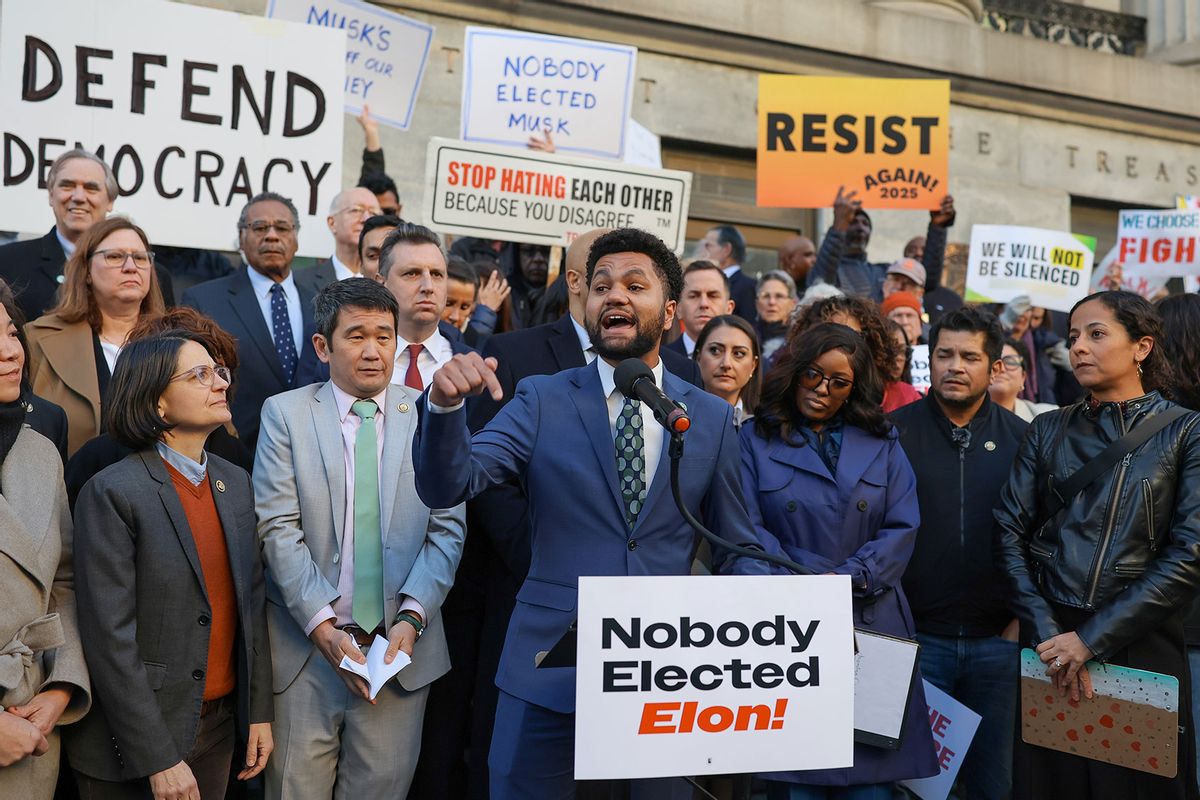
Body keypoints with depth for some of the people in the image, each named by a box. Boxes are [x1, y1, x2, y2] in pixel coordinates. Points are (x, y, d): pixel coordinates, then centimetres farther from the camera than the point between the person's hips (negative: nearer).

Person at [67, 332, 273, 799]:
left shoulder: (235, 482, 6)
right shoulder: (113, 493, -14)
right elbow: (110, 639, -17)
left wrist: (259, 712, 7)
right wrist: (158, 759, -17)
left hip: (221, 724, 6)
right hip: (135, 740, -5)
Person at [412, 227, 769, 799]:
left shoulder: (712, 418, 4)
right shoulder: (542, 400, 0)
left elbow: (738, 550, 10)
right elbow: (448, 485, -11)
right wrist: (446, 403, -30)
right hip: (549, 668, -1)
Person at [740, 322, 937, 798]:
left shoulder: (882, 444, 14)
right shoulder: (755, 441, 5)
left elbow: (902, 528, 4)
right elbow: (748, 529, -4)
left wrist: (850, 578, -11)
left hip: (872, 626, 2)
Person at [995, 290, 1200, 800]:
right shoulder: (1047, 431, 8)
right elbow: (1010, 533, 1)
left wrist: (1093, 638, -15)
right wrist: (1047, 632, -12)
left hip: (1143, 648, -2)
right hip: (1050, 644, 2)